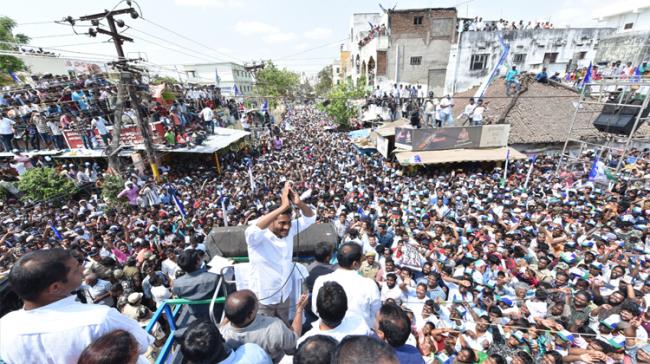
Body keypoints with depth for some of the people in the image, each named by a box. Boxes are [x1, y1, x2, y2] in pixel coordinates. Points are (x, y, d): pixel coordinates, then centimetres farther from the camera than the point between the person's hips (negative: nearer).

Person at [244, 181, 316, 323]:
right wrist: (283, 206, -49)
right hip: (263, 298, -4)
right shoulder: (259, 237, -24)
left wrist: (299, 203, -33)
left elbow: (309, 218, -11)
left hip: (284, 295, 5)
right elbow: (253, 230, -46)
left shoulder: (289, 231, -10)